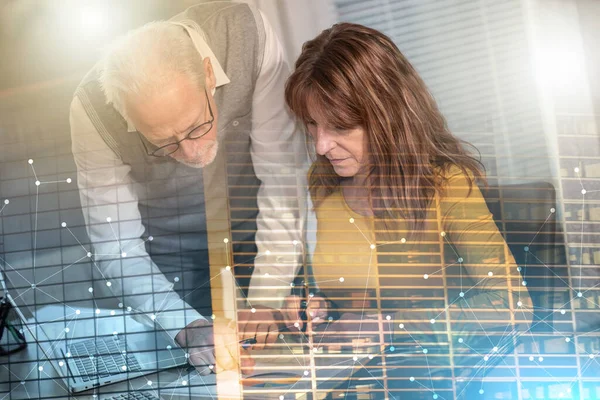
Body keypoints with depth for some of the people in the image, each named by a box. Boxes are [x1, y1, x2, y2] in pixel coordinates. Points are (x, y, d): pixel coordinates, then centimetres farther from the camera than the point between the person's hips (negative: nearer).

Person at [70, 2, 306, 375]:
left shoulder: (245, 32, -31)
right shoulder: (92, 111, -29)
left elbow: (283, 176, -27)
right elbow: (116, 248, -22)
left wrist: (267, 303, -30)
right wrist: (188, 326, -38)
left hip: (256, 215, 1)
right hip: (170, 240, 0)